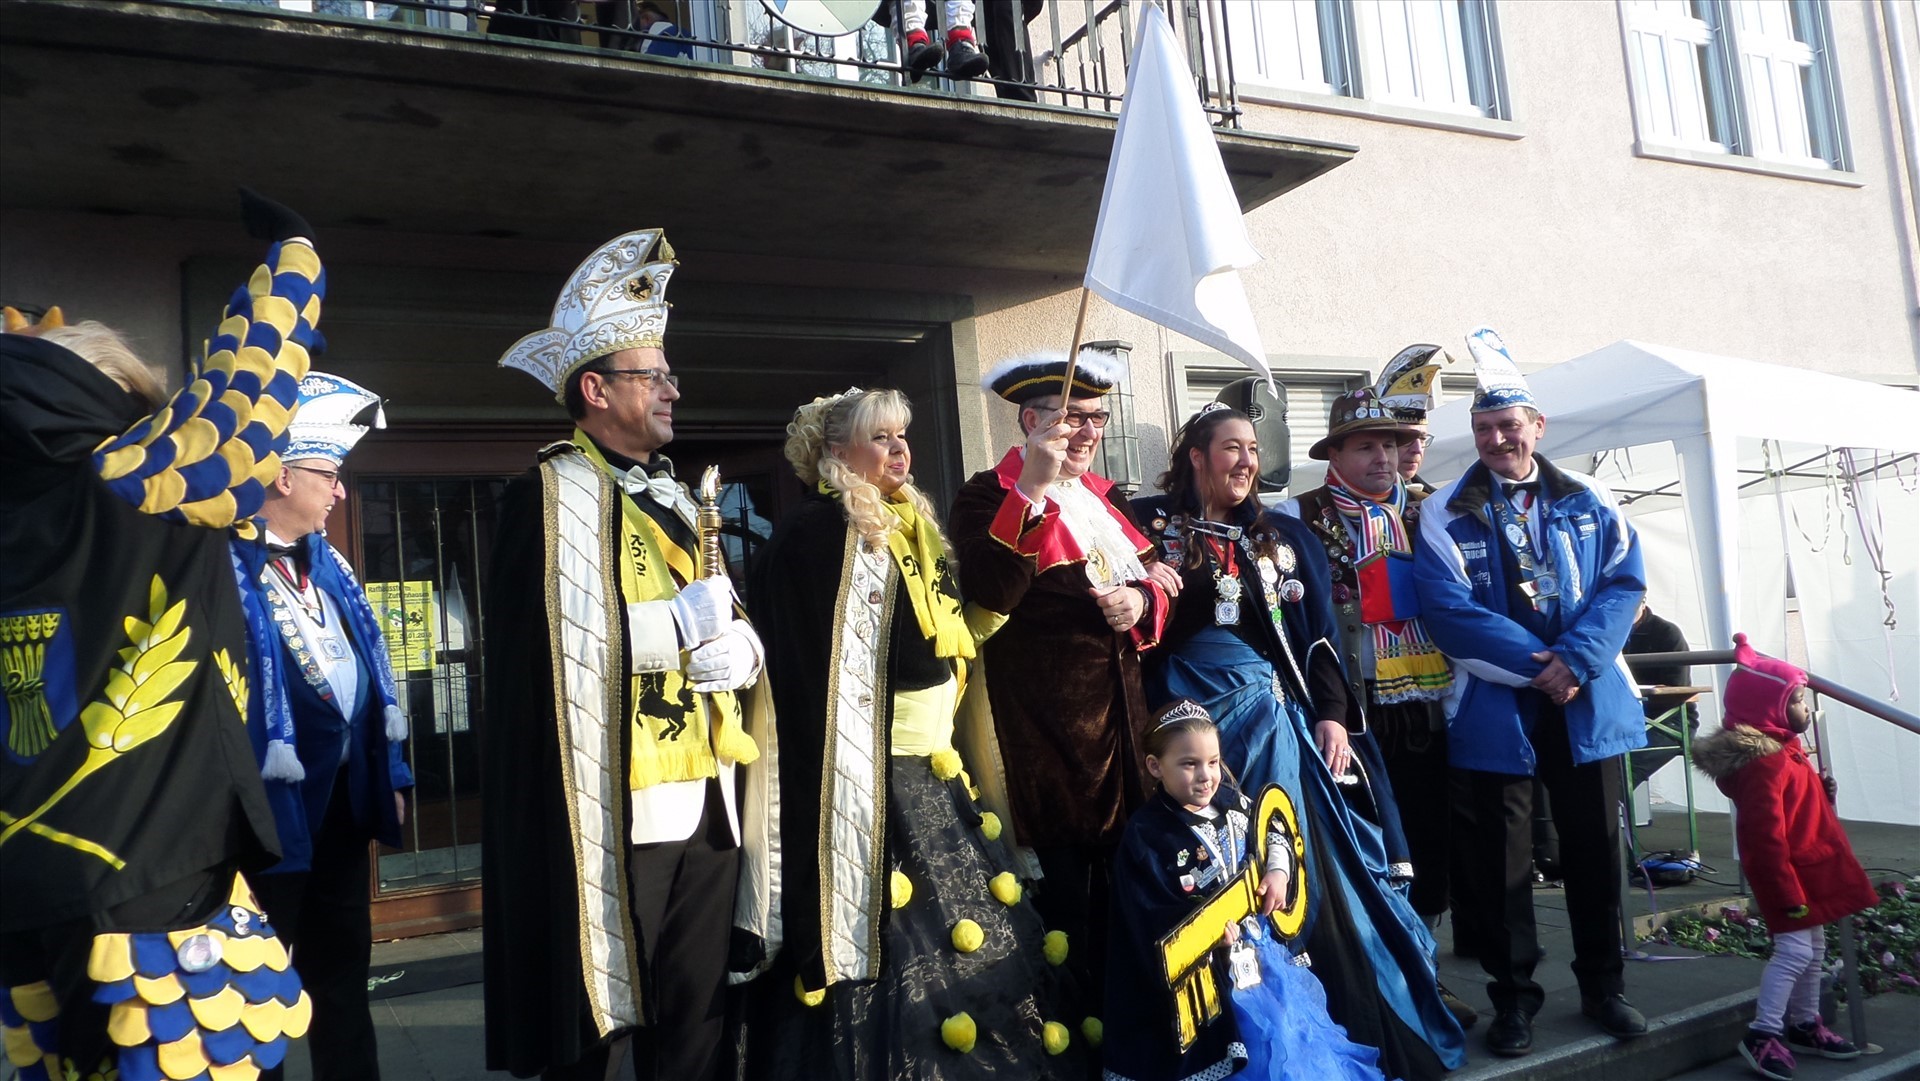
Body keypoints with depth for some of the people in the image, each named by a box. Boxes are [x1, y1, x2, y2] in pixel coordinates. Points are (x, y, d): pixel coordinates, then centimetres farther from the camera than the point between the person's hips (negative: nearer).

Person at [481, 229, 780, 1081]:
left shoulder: (677, 499, 18)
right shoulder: (548, 497, -5)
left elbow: (736, 627, 16)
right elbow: (545, 642, -20)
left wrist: (738, 649, -7)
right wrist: (679, 624, -12)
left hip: (708, 806, 7)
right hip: (608, 812, -7)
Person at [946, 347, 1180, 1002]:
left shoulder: (1104, 497, 18)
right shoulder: (988, 498, -5)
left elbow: (1155, 580, 19)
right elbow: (991, 592, -22)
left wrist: (1144, 599, -4)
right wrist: (1033, 487, -27)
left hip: (1121, 712, 7)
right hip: (1046, 725, -6)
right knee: (1067, 890, -1)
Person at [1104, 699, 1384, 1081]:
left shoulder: (1231, 801, 0)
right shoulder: (1145, 837, -19)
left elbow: (1276, 828, 19)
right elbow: (1149, 920, -23)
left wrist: (1278, 871, 2)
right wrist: (1205, 926, -37)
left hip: (1260, 945, 7)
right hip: (1207, 970, -7)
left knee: (1301, 1023, 18)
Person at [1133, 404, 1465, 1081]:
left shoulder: (1284, 536, 15)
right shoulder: (1155, 524, 5)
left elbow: (1319, 632, 11)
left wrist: (1333, 714, 1)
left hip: (1284, 712, 3)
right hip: (1197, 712, -3)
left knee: (1304, 854, 1)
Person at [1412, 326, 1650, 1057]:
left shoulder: (1588, 501, 7)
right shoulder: (1445, 513, -2)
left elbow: (1624, 582, -2)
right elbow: (1449, 608, -11)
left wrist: (1577, 660, -16)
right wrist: (1536, 663, -18)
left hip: (1588, 701, 2)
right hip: (1496, 707, -2)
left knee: (1594, 849, 12)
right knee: (1503, 857, 6)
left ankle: (1602, 985, 30)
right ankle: (1513, 996, 20)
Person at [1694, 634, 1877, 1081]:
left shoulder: (1783, 749, 11)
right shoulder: (1764, 762, -23)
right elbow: (1766, 834, -25)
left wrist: (1822, 793, 5)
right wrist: (1788, 891, -23)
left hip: (1808, 869, 11)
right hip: (1788, 874, -11)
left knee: (1814, 946, 17)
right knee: (1795, 949, -12)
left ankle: (1804, 1025, 30)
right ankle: (1763, 1034, -6)